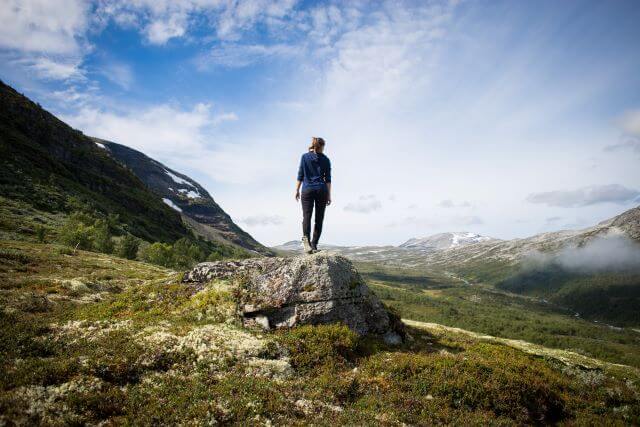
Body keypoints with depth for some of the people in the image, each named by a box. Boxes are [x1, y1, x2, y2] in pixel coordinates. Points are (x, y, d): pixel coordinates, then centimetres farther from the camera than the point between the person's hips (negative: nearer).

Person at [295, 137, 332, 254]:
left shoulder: (305, 157, 5)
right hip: (321, 190, 1)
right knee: (319, 218, 6)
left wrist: (297, 190, 7)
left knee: (307, 216, -8)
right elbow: (328, 179, 3)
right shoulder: (325, 159, 6)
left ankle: (306, 238, -33)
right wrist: (329, 195, 5)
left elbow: (300, 175, 1)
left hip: (307, 190, -1)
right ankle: (314, 244, 4)